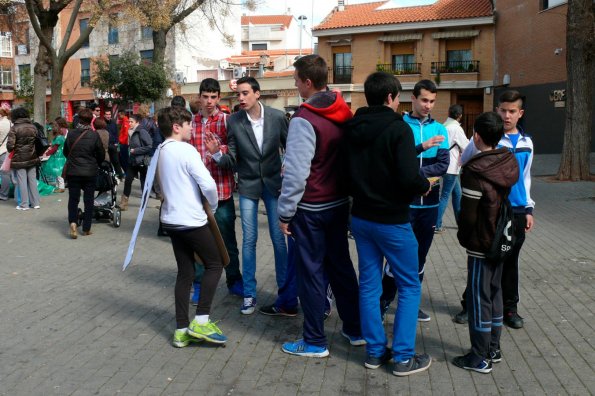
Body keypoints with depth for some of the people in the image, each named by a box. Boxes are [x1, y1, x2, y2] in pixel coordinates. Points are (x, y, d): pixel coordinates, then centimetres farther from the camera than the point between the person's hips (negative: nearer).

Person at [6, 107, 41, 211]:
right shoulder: (33, 127, 3)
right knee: (33, 180, 11)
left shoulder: (14, 128, -12)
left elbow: (10, 145, -17)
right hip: (32, 158, 4)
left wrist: (11, 151, 3)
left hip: (19, 159, -4)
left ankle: (24, 204, 6)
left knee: (22, 182, 2)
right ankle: (35, 203, 14)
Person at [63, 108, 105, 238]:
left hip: (73, 171, 1)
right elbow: (101, 155, -2)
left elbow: (65, 152, 8)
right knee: (88, 200, 9)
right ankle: (86, 228, 12)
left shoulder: (71, 134, -5)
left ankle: (73, 222, -13)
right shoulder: (94, 135, -10)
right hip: (90, 172, -1)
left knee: (73, 199, 9)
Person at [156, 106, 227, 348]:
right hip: (192, 220, -7)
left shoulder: (160, 152, 9)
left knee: (185, 273, 12)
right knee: (215, 264, 7)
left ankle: (182, 330, 13)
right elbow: (208, 184, -20)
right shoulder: (186, 150, -15)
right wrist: (213, 206, -2)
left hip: (171, 219, 8)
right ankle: (200, 322, 2)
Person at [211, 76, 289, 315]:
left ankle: (284, 288, 21)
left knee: (278, 237, 5)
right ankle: (249, 294, 15)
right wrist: (217, 154, -24)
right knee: (249, 239, 4)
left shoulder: (277, 117, -9)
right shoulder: (234, 121, -7)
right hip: (248, 186, 1)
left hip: (274, 183, 0)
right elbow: (232, 160, -5)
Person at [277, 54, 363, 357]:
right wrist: (344, 193, 17)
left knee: (310, 272, 4)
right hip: (339, 204, 7)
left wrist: (285, 212, -11)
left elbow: (295, 172, -20)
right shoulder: (344, 113, 3)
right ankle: (355, 329, 28)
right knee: (341, 265, 17)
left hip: (311, 209, -7)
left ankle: (315, 342, 15)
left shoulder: (304, 120, -18)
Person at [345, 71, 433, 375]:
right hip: (392, 221, -6)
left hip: (360, 217, 6)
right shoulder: (398, 128, -17)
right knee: (410, 287, 8)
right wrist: (425, 185, -5)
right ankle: (403, 357, 11)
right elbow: (409, 178, -24)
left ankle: (375, 351, 22)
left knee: (368, 284, 13)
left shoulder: (353, 129, 3)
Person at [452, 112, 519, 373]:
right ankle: (494, 349, 29)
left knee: (479, 298, 3)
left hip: (481, 245, -7)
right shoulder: (510, 162, 0)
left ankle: (480, 358, 12)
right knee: (495, 293, 18)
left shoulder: (475, 170, -22)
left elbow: (468, 213, -18)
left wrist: (463, 238, -2)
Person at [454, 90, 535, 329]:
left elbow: (525, 177, 16)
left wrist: (529, 209, 13)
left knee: (510, 261, 13)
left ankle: (510, 307, 25)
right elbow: (465, 162, -3)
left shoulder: (526, 143, 10)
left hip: (517, 211, 4)